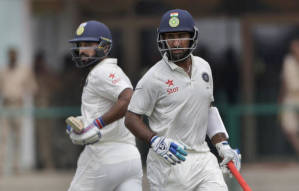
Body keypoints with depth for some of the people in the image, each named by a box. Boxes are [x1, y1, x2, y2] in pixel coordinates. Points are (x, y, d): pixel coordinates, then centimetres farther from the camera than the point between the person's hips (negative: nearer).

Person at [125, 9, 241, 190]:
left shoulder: (203, 67, 10)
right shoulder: (154, 77, -9)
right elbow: (131, 118, -8)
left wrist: (223, 145, 13)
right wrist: (156, 142, -23)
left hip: (202, 158, 5)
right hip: (169, 162, -5)